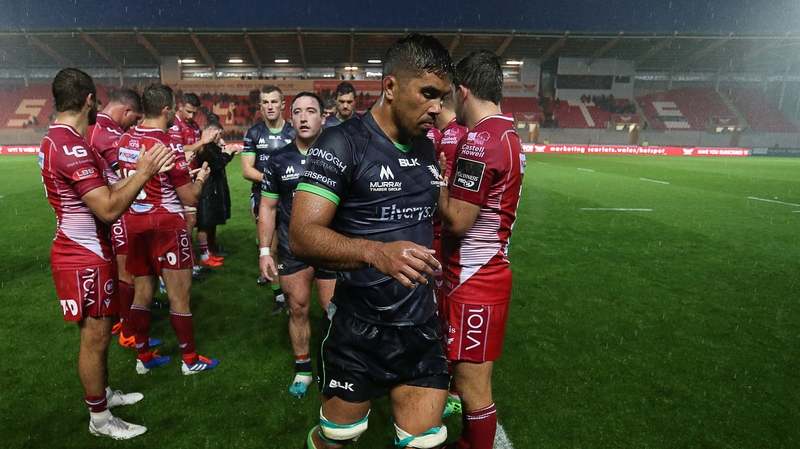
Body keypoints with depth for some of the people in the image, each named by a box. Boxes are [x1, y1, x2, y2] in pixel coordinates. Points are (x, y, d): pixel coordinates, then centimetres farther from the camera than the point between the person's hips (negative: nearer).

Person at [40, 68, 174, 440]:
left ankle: (103, 393, 39)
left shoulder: (56, 140, 9)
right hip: (85, 258, -10)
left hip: (85, 250, 10)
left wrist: (139, 173, 14)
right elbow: (109, 209, -28)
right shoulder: (71, 146, -24)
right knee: (95, 337, 3)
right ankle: (100, 419, 19)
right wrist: (143, 174, -22)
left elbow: (101, 193, 13)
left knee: (97, 333, 22)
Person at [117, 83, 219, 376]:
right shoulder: (168, 145, -17)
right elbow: (189, 198, -13)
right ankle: (190, 360, 16)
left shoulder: (126, 140, 4)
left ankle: (144, 357, 28)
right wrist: (201, 177, 6)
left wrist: (183, 170, 19)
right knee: (179, 296, 4)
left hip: (135, 224, 7)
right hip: (166, 227, -7)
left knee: (142, 292, 15)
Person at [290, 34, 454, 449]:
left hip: (421, 328, 5)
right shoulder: (341, 144, -14)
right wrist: (375, 252, -38)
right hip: (358, 330, -5)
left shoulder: (427, 150, 8)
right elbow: (302, 236, -23)